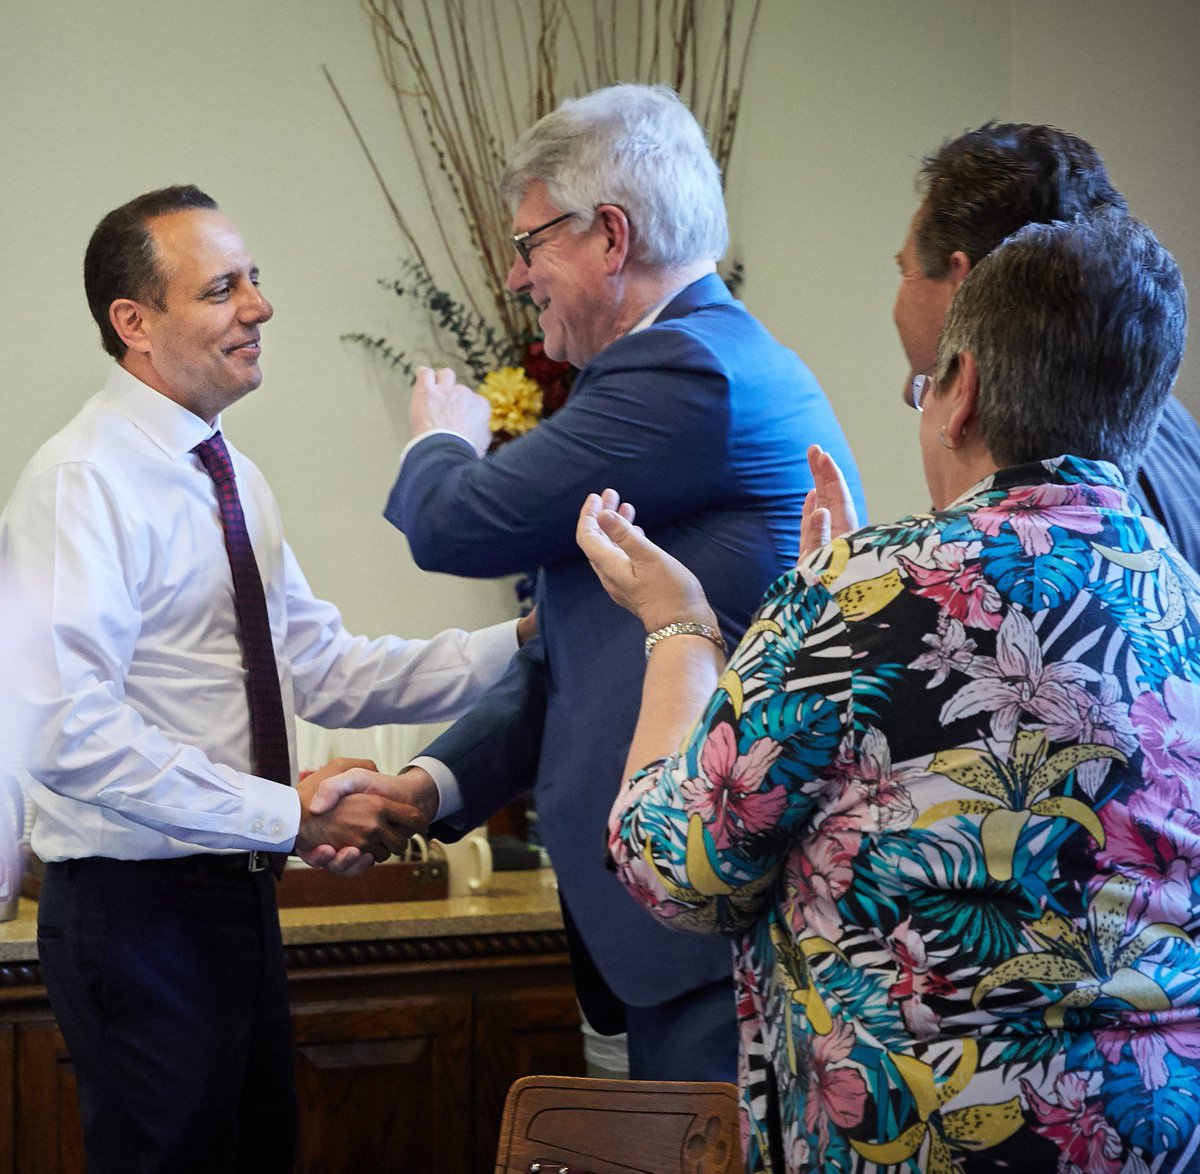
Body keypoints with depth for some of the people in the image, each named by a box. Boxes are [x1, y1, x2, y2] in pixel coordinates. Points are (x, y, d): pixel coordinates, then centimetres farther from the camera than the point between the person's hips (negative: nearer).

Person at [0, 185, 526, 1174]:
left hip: (237, 894, 9)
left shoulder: (231, 479, 12)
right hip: (137, 905, -9)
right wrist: (288, 815, -26)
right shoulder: (83, 482, -17)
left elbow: (325, 671, 9)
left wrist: (520, 645, 0)